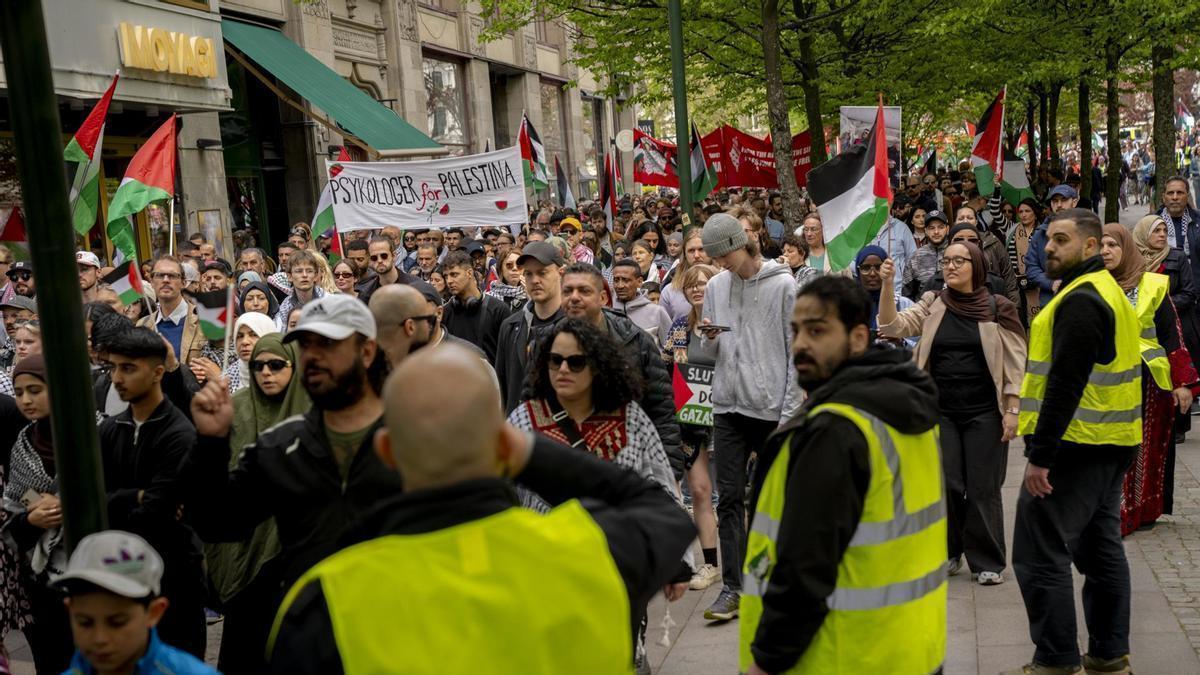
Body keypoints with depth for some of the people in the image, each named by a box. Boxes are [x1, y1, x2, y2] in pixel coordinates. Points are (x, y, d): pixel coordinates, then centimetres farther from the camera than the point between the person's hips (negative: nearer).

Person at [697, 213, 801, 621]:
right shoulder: (716, 286, 8)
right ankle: (731, 587, 6)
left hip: (771, 407, -4)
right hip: (728, 405, 4)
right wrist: (709, 338, -7)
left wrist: (790, 411, -11)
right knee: (730, 498, 2)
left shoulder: (782, 285, -7)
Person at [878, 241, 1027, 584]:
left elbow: (1015, 363, -3)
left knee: (982, 488, 3)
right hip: (941, 411, 2)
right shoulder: (932, 305, 4)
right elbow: (894, 327, -8)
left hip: (984, 413, -2)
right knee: (945, 484, 5)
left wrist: (1012, 411, -8)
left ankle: (988, 562, 15)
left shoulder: (997, 308, -3)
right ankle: (948, 553, 23)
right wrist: (887, 286, -22)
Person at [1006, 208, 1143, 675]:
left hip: (1077, 444, -11)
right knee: (1100, 547, 16)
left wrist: (1040, 454, -23)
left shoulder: (1079, 301, -17)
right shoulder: (1108, 291, 16)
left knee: (1040, 553, -6)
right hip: (1111, 443, 11)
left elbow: (1064, 384, -24)